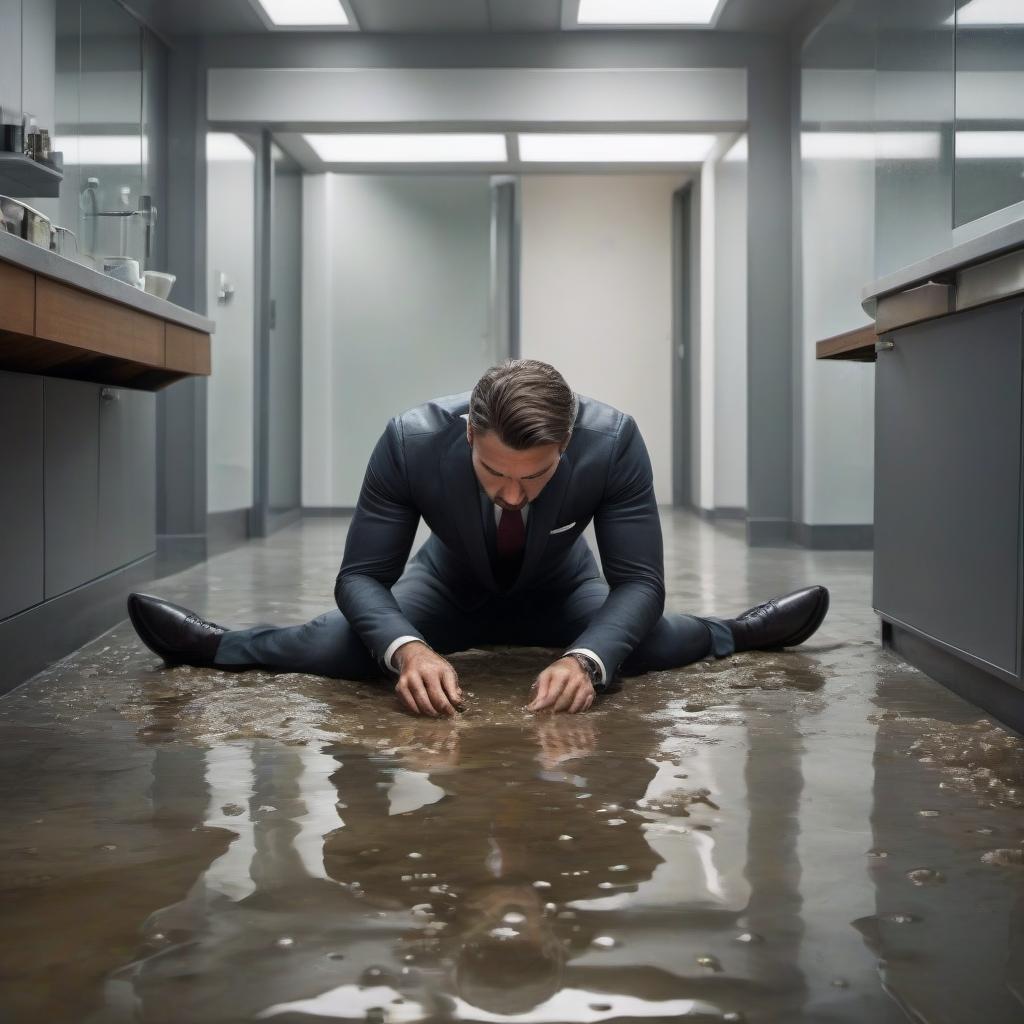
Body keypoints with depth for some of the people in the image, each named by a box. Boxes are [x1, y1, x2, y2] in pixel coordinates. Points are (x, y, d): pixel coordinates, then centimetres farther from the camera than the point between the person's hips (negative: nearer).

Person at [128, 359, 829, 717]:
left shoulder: (614, 440, -36)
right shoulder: (411, 441, -36)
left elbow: (639, 582, -30)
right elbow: (361, 576, -28)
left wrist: (586, 659, -50)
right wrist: (408, 649, -49)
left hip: (560, 594, 1)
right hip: (448, 588, 0)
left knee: (654, 641, -26)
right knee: (334, 645, -25)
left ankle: (737, 632, 5)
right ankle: (215, 646, 1)